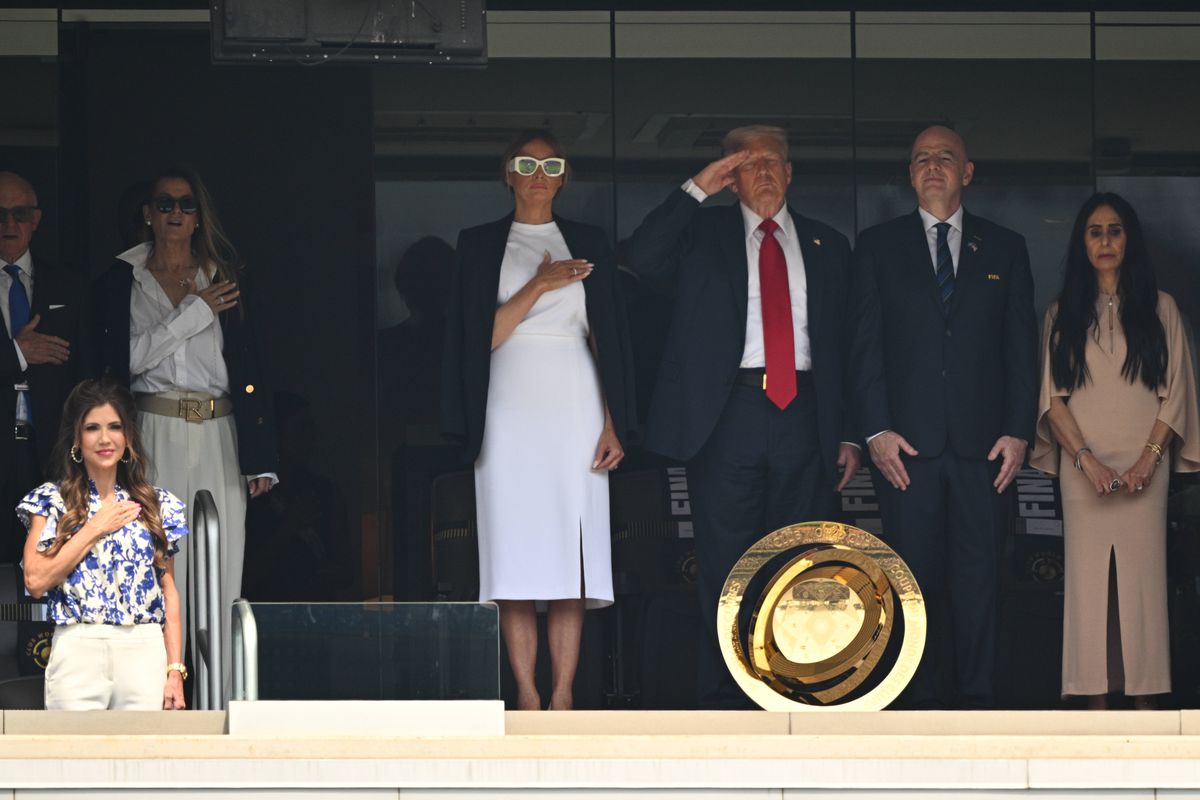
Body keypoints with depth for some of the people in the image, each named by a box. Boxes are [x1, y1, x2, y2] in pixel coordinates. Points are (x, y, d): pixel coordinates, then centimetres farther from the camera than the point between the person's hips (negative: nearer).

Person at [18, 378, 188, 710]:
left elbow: (169, 591, 10)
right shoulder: (52, 501, 6)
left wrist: (175, 670, 2)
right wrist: (95, 528, -5)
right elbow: (36, 581, -6)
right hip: (77, 653, -2)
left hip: (146, 652, 2)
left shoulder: (157, 505, 11)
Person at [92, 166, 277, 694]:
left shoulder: (225, 278, 10)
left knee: (221, 570, -1)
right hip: (156, 437, -1)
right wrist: (196, 311, -7)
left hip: (218, 435, 1)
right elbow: (124, 360, -5)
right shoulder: (122, 280, 7)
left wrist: (259, 454, 0)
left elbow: (248, 367, 7)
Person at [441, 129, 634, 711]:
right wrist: (539, 286, -9)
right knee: (516, 549, -7)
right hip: (511, 408, -1)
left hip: (575, 408, 1)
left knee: (570, 552, -6)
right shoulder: (480, 245, 10)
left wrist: (613, 423, 1)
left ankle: (562, 695, -6)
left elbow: (607, 339, 10)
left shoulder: (589, 245, 13)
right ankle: (526, 694, -5)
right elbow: (480, 336, 2)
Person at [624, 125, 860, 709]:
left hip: (804, 415, 2)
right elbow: (640, 258, -9)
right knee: (725, 565, 0)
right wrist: (697, 189, -10)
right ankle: (723, 699, 5)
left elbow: (844, 344, 14)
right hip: (727, 414, -2)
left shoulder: (827, 246, 16)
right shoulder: (703, 234, 10)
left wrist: (848, 434, 8)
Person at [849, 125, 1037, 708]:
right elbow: (866, 346, 4)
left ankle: (977, 697, 3)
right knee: (917, 575, -1)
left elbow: (1021, 347, 9)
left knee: (979, 573, -2)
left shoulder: (1004, 249, 12)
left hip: (982, 442, 1)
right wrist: (876, 430, -6)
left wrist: (1018, 431, -1)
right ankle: (926, 699, 4)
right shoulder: (878, 247, 10)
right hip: (908, 442, 0)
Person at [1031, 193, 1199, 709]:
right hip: (1083, 468, 1)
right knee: (1088, 579, -3)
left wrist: (1148, 459, -9)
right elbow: (1052, 397, 4)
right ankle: (1096, 699, -2)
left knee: (1143, 577, -4)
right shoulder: (1063, 315, 10)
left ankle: (1145, 694, -1)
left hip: (1143, 467, -1)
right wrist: (1086, 460, -9)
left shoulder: (1158, 308, 8)